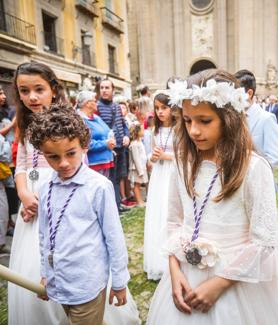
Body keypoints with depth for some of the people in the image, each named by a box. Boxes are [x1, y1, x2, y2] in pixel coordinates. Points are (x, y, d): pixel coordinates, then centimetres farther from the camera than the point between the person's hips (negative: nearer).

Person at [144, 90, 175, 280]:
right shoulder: (156, 130, 11)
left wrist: (165, 155, -12)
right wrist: (153, 156, -4)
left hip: (174, 177, -6)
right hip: (158, 177, 6)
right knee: (156, 219, 10)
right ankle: (157, 263, 25)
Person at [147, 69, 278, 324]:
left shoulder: (254, 168, -17)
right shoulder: (183, 163, -3)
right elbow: (175, 222, 3)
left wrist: (219, 283, -13)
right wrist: (175, 271, -6)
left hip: (234, 283, -4)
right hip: (185, 277, 5)